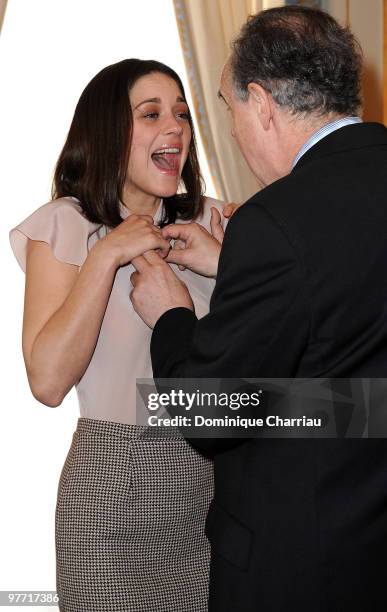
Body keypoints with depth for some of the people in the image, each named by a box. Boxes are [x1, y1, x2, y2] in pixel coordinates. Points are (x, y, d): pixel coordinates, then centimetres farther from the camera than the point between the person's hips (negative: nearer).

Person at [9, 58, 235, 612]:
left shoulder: (211, 222, 4)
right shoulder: (64, 225, -8)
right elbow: (48, 380, -19)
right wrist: (107, 255, -20)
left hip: (210, 479, 4)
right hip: (113, 484, -4)